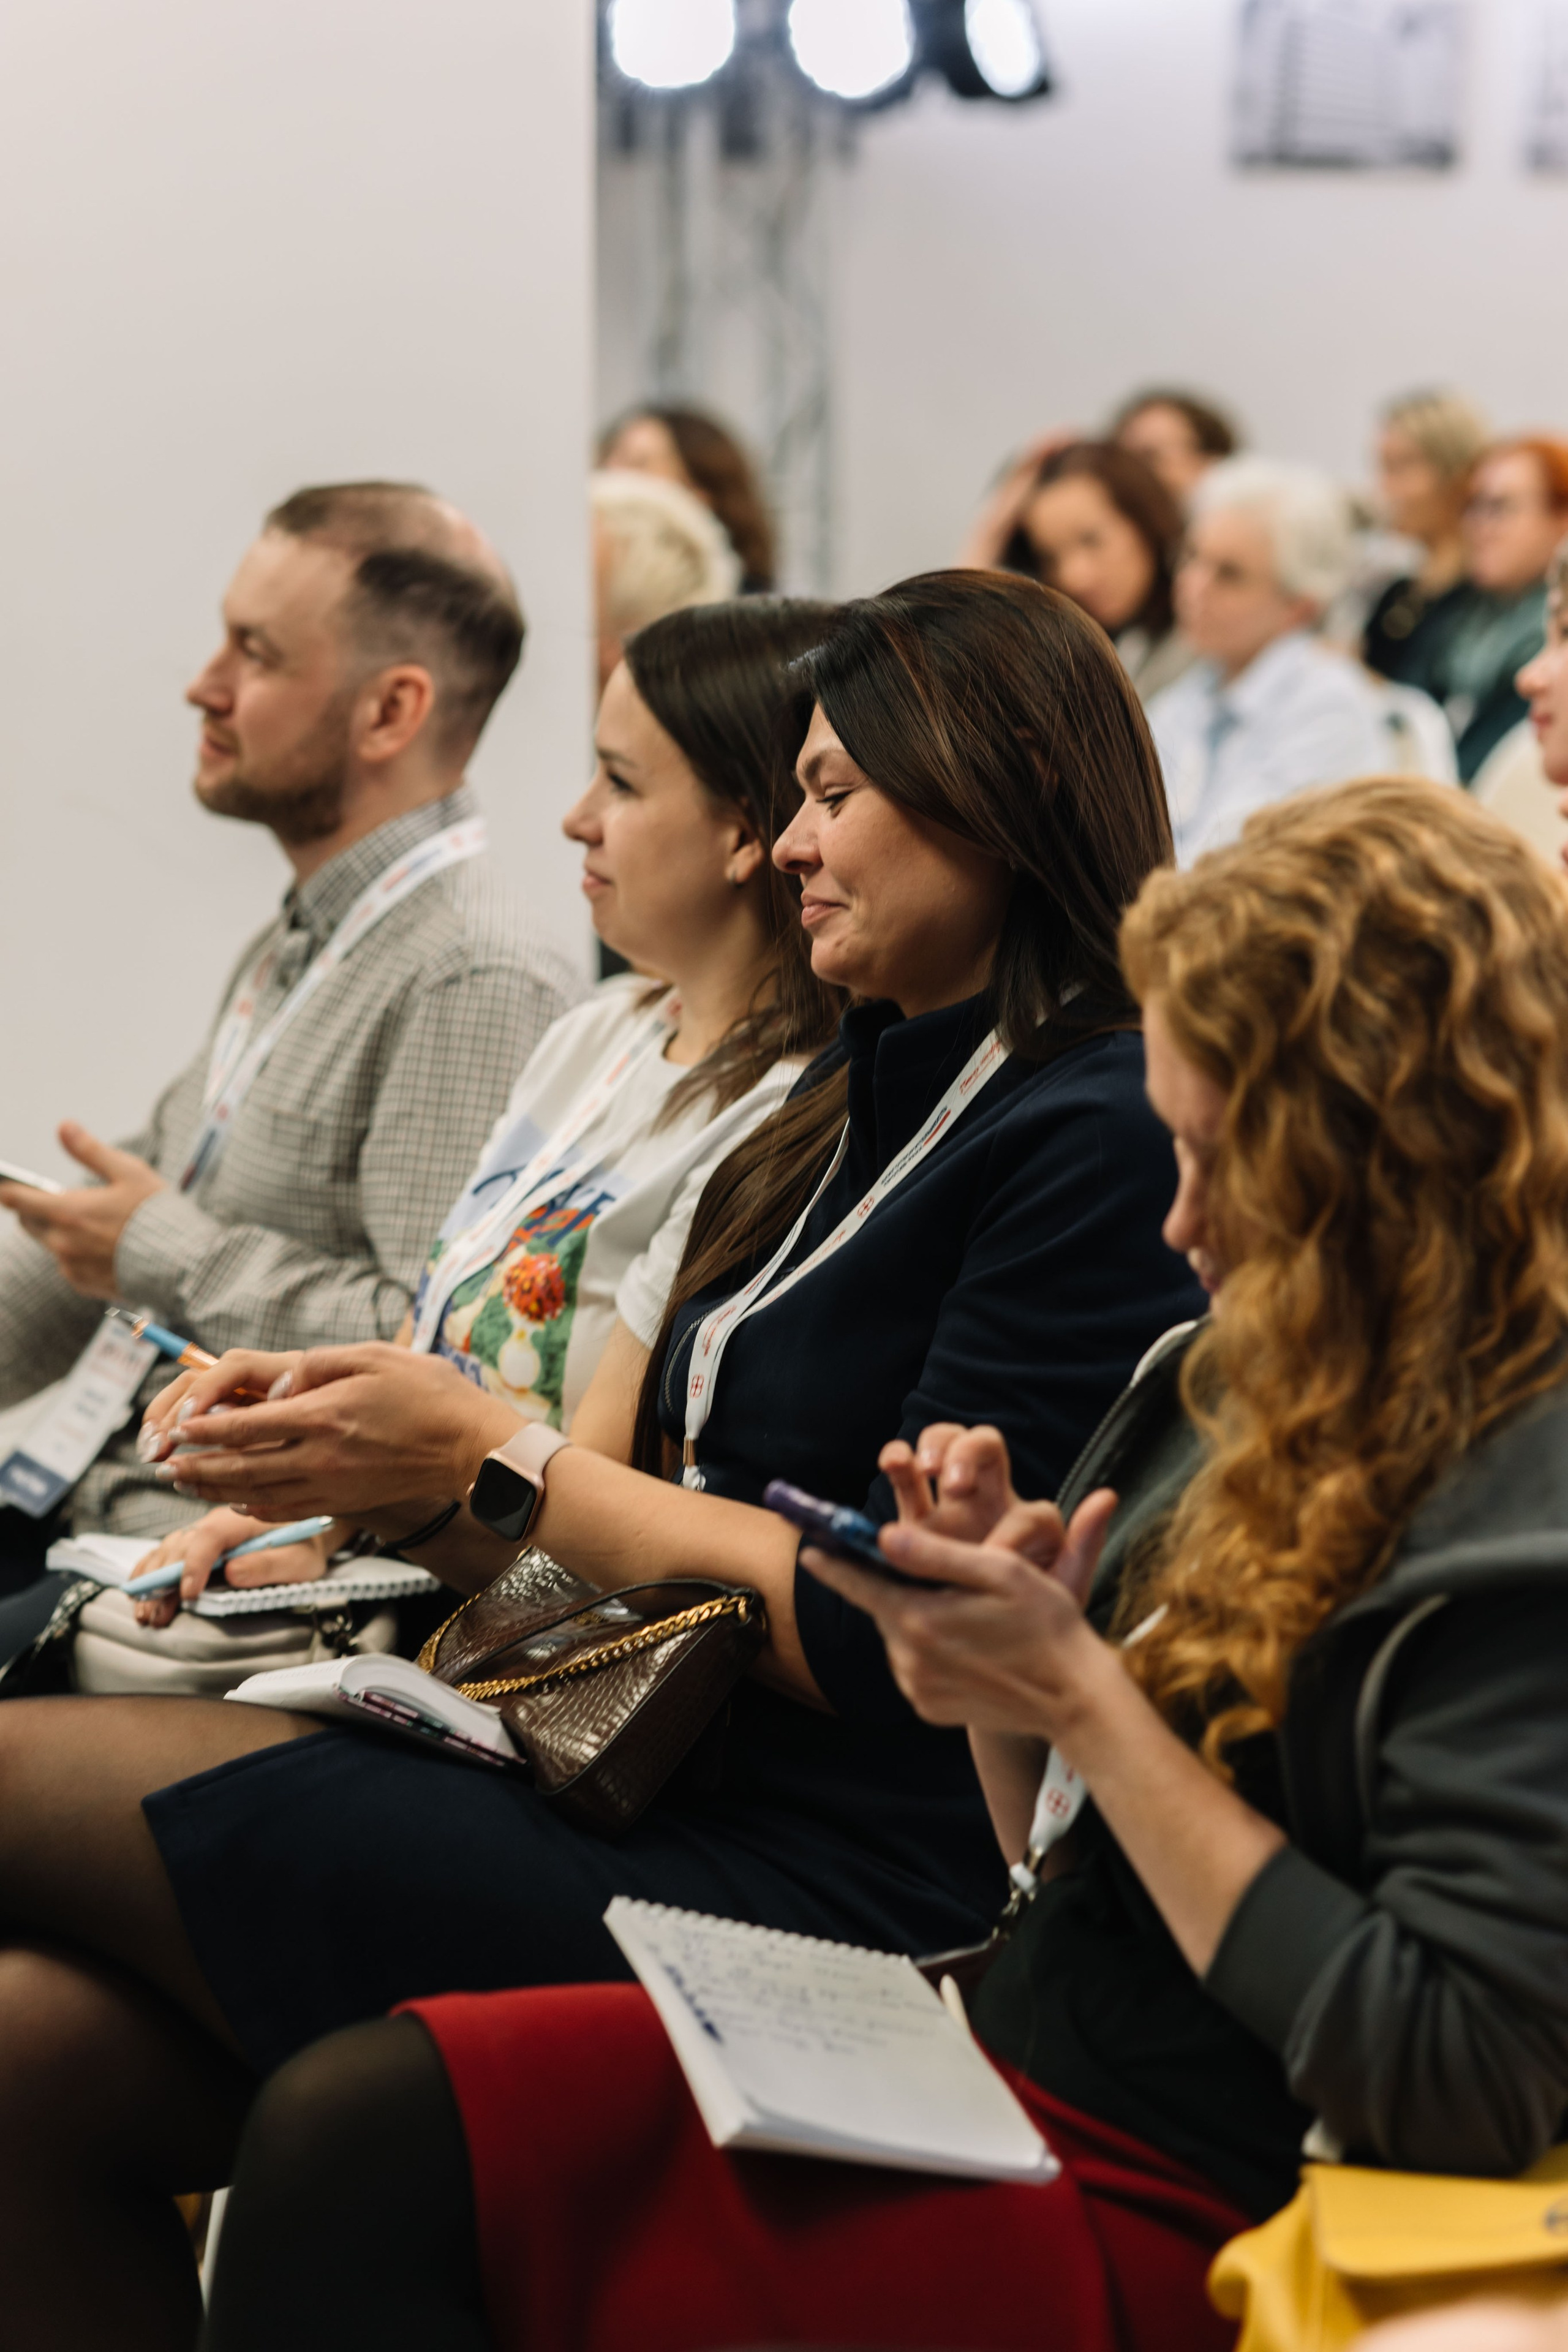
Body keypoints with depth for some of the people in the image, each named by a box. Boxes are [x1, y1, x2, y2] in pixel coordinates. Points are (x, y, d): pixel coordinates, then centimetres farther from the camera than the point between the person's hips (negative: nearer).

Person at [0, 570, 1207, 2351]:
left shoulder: (1095, 1145, -10)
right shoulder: (862, 1106, 20)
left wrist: (492, 1458, -8)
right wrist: (369, 1479, 2)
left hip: (826, 1888, -9)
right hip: (662, 1786, 9)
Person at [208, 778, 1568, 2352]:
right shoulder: (1248, 1388, 9)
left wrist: (1083, 1698, -18)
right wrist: (1001, 1635, -4)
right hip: (1004, 2072, 9)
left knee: (365, 2158, -17)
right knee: (348, 2118, -8)